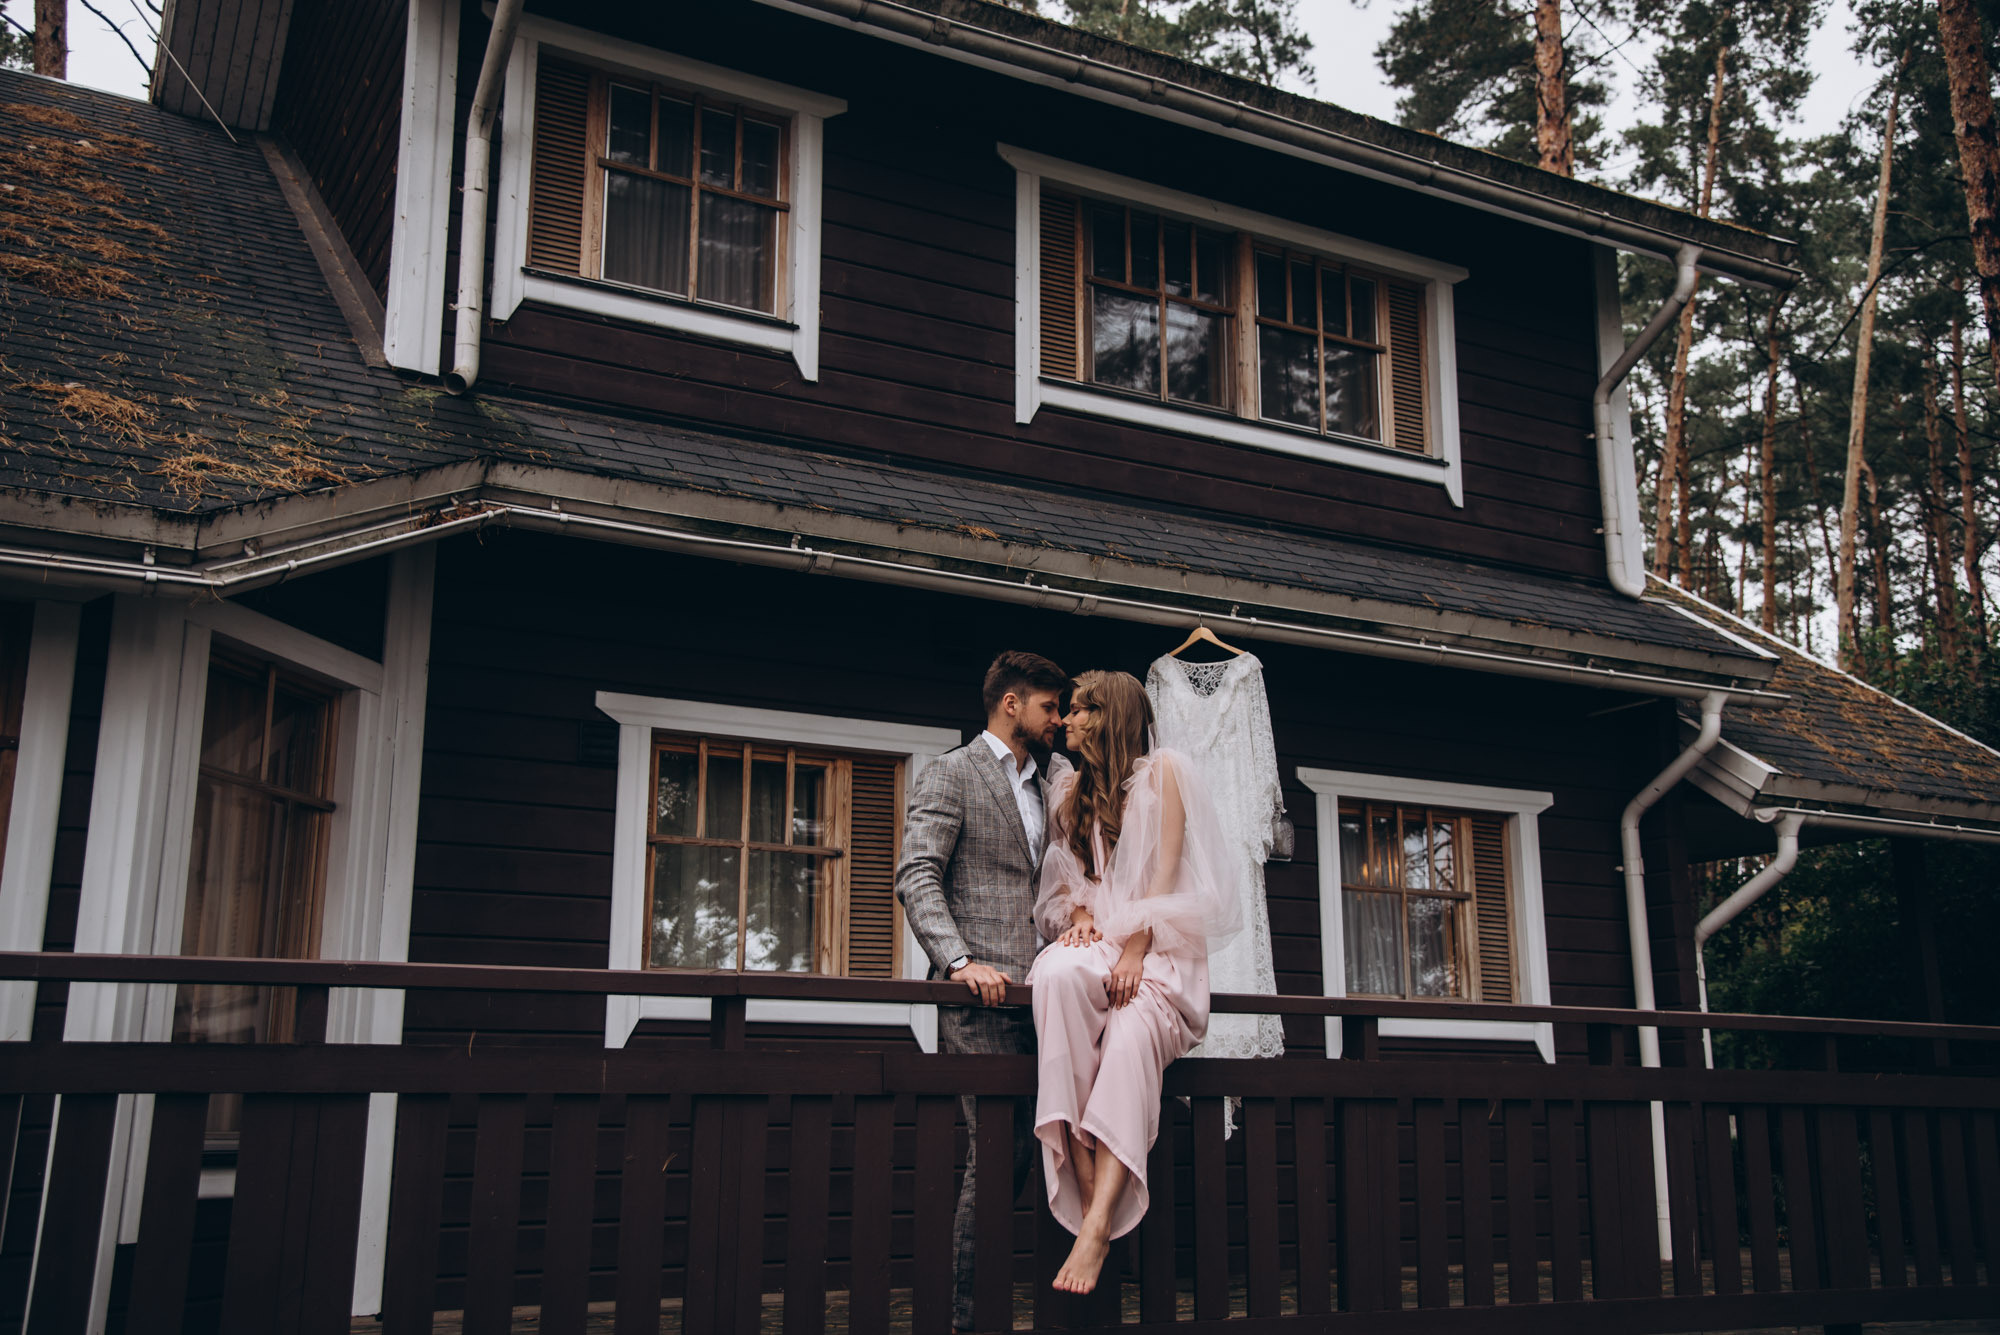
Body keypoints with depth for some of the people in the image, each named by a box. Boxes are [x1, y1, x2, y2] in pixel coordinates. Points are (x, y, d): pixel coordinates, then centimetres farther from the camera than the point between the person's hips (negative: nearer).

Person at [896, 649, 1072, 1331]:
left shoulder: (1053, 778, 24)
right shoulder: (951, 774, 2)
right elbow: (918, 878, -9)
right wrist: (960, 961, -22)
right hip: (982, 995, -7)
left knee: (1019, 1152, 3)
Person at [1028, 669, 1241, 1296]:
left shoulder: (1161, 771, 7)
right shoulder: (1070, 790, 22)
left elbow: (1166, 870, -2)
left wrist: (1134, 950, -15)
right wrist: (1080, 915, -2)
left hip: (1157, 946, -3)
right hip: (1096, 939, 3)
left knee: (1131, 1034, -35)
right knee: (1058, 973, -36)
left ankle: (1097, 1225, -44)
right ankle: (1087, 1187, -39)